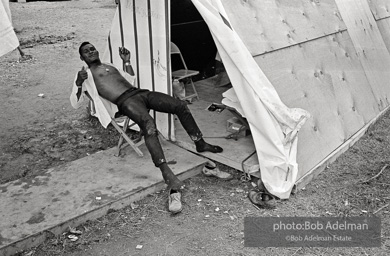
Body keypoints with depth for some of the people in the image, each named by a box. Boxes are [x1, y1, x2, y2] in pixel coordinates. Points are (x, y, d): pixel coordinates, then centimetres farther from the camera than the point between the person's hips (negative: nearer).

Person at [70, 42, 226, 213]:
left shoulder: (109, 65, 33)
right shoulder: (85, 75, 13)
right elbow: (75, 103, 4)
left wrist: (127, 61, 25)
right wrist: (79, 83, -13)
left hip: (140, 92, 7)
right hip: (125, 101, -7)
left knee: (180, 105, -6)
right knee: (149, 126, -37)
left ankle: (200, 143, 8)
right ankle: (168, 176, -45)